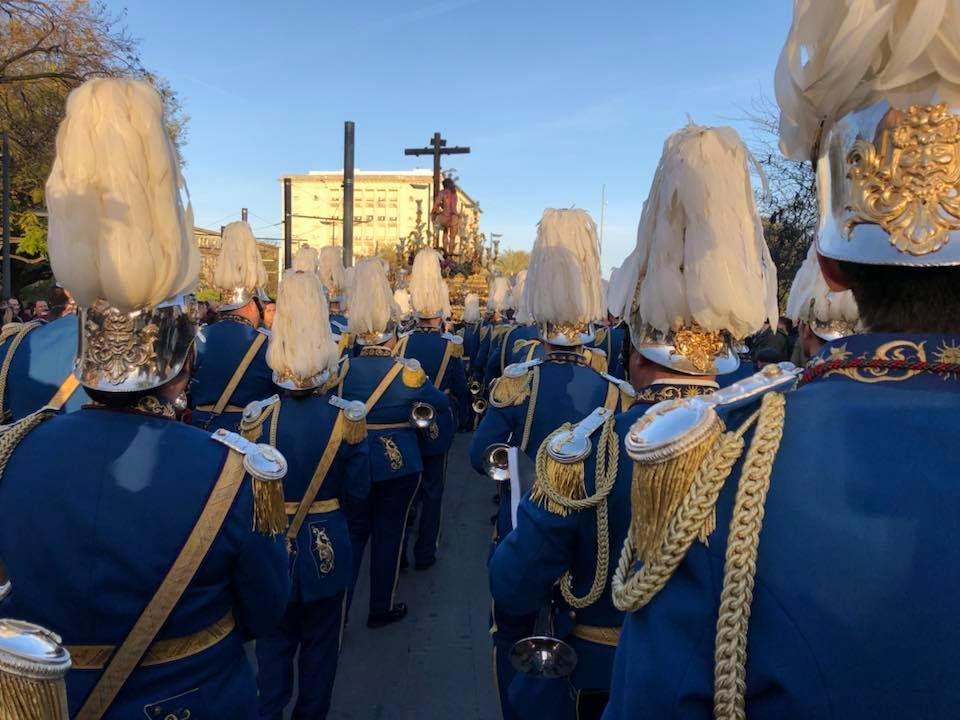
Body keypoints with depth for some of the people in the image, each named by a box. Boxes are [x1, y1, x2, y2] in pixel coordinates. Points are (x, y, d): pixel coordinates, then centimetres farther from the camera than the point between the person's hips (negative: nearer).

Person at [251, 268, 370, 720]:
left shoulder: (257, 418, -13)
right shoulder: (346, 419, -14)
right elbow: (358, 492, -8)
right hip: (326, 547, 0)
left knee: (274, 641, 19)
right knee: (320, 643, 17)